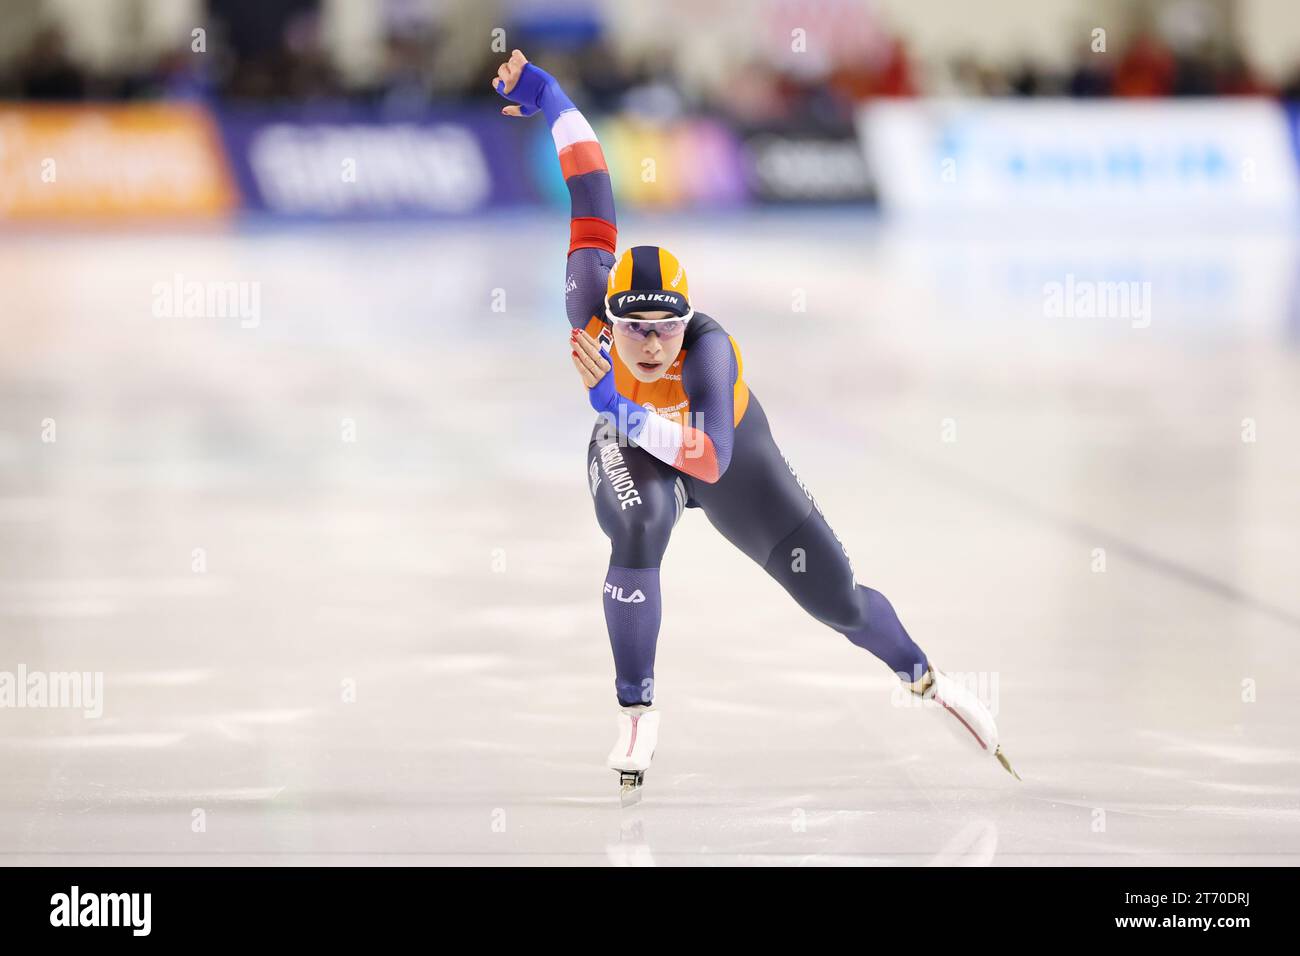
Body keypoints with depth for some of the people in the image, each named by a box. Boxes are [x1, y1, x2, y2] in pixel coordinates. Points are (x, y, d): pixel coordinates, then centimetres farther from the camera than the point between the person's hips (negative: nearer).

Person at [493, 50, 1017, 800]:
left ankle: (925, 678, 38)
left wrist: (623, 408, -65)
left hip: (730, 457, -1)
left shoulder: (708, 347, -45)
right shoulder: (592, 308, -36)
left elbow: (710, 458, -56)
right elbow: (593, 198, -26)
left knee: (836, 596, 5)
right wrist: (549, 100, -20)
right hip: (632, 453, 1)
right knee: (639, 532, -35)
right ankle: (638, 717, -18)